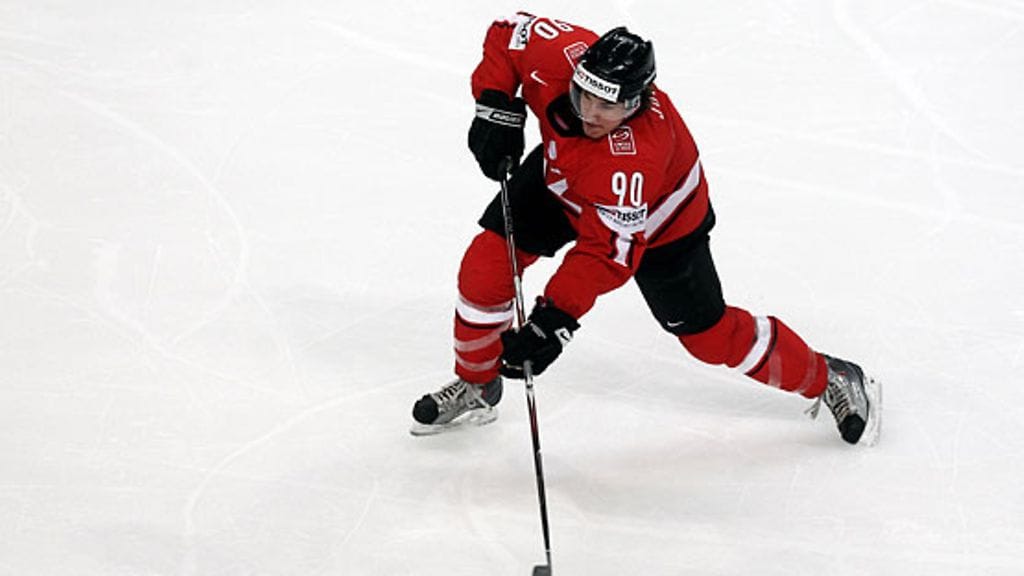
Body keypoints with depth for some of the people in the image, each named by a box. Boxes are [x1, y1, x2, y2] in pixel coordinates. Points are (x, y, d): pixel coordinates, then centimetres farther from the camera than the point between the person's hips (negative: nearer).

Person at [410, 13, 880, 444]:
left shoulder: (636, 156, -46)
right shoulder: (559, 53, -34)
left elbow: (608, 253, -43)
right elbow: (507, 35, -12)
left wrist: (551, 322, -47)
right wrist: (496, 107, -25)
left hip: (657, 221, -5)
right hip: (561, 177, 5)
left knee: (707, 332, 2)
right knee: (488, 262, -7)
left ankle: (826, 379, 22)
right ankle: (475, 385, 17)